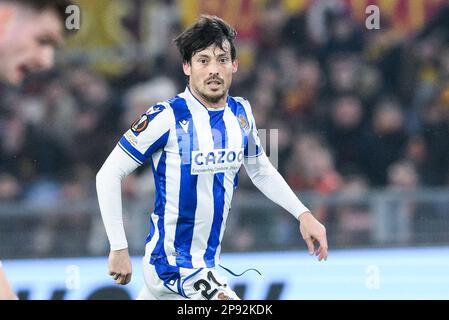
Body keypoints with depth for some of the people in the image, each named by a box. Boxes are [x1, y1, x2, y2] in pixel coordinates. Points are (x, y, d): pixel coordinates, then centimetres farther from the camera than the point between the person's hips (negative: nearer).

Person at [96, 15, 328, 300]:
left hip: (209, 264, 7)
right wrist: (119, 248, -15)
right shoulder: (167, 117, -17)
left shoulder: (241, 114, 3)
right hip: (171, 263, -7)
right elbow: (109, 175, -13)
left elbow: (262, 171, 20)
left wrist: (303, 214, 8)